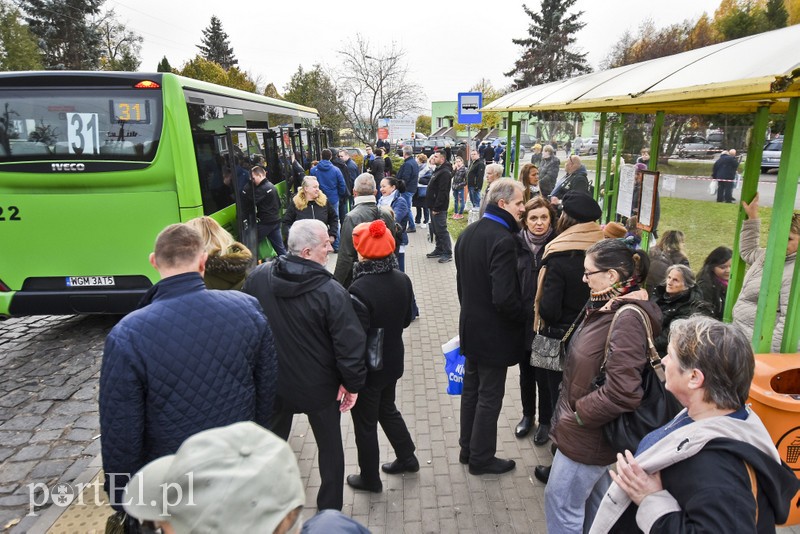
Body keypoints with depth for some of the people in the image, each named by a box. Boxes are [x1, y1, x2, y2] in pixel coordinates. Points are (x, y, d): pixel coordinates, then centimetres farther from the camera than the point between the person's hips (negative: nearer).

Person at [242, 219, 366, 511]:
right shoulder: (331, 291, -26)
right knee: (330, 447, 19)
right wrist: (352, 384, -8)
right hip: (318, 387, -4)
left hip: (273, 381, 4)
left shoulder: (257, 277, -11)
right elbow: (349, 344, -24)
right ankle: (330, 511, 34)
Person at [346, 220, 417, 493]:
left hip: (368, 367, -6)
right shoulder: (402, 280, -9)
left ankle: (370, 478, 33)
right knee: (387, 409, 29)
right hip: (393, 361, 7)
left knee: (365, 423, 15)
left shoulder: (359, 289, -29)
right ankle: (407, 458, 43)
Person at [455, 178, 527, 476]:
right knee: (490, 397, 8)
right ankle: (481, 459, 25)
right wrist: (525, 319, -11)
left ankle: (467, 448, 36)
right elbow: (504, 298, -28)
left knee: (471, 389, 21)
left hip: (470, 326, 8)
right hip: (494, 332, -8)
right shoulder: (503, 240, -25)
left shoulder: (468, 233, 2)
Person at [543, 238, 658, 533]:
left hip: (588, 434, -9)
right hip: (589, 428, 9)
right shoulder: (607, 307, 4)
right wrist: (573, 410, 9)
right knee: (594, 495, 24)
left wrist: (577, 415, -19)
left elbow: (623, 393, -31)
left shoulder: (627, 318, -26)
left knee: (560, 500, 6)